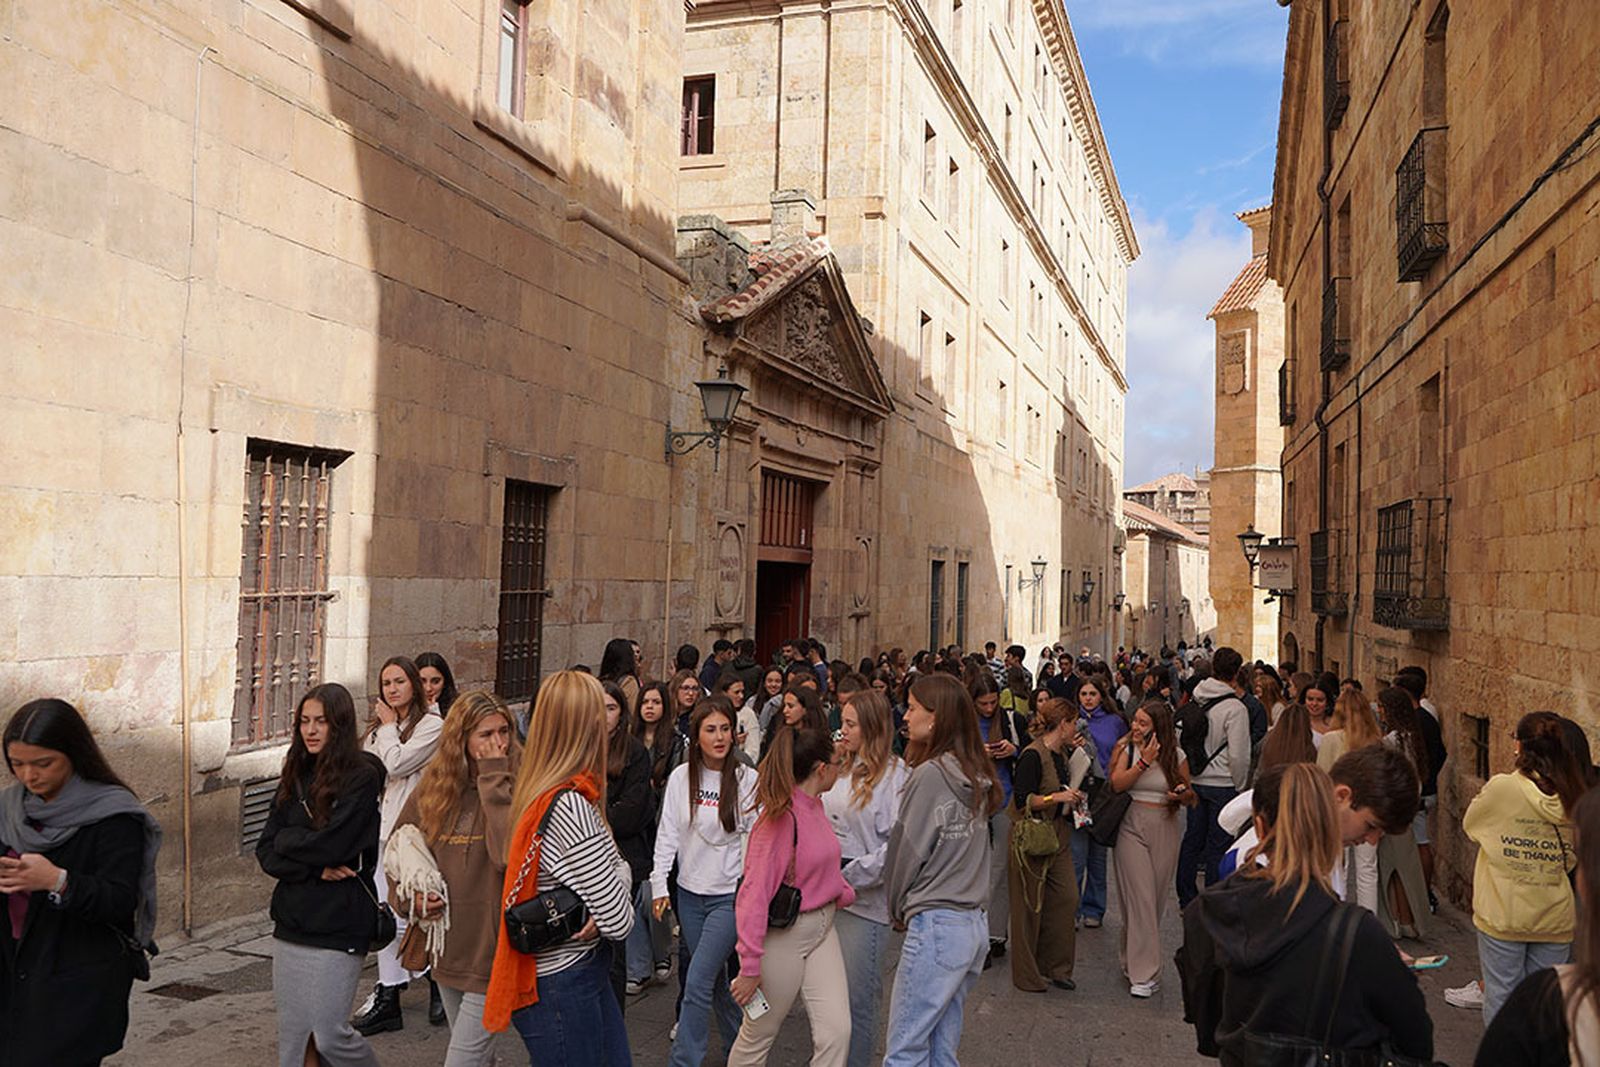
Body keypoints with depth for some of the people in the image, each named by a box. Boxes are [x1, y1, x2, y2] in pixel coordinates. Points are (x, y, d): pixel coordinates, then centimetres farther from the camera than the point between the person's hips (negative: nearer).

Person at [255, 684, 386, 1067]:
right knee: (293, 1034, 11)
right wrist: (315, 868, -12)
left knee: (328, 1034, -4)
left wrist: (287, 839, -2)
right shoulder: (295, 778, 9)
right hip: (291, 920, 6)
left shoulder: (362, 777, -10)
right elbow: (266, 852, 4)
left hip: (338, 923, -6)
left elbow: (330, 845, -19)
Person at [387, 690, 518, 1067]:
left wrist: (494, 780, -25)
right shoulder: (433, 786, 1)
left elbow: (510, 853, -31)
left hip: (493, 948, -6)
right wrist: (407, 897, -1)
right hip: (446, 947, 6)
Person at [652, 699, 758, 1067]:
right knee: (714, 980, 16)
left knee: (698, 982, -10)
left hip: (730, 895, -4)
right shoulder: (681, 778, -1)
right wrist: (659, 884, -2)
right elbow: (667, 833, 2)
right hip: (690, 893, 4)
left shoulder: (747, 780, -10)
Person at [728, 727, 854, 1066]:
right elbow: (754, 894, -23)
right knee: (758, 1035, 12)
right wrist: (750, 965, -23)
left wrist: (844, 892, -2)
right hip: (783, 934, -7)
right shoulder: (782, 818, -23)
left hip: (822, 928, 8)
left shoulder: (814, 806, 3)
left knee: (836, 1031, 2)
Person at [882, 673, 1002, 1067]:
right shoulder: (975, 776, 8)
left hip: (936, 926, -8)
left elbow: (907, 851, -8)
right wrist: (909, 906, 15)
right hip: (974, 923, 8)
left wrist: (898, 908, 9)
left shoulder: (930, 775, -15)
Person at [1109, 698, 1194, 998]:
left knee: (1156, 899, 8)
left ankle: (1131, 955, 29)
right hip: (1132, 828, -2)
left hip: (1165, 830, 2)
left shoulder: (1176, 756, 4)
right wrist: (1144, 762, -17)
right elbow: (1116, 784, -13)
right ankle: (1144, 973, -2)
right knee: (1140, 899, -7)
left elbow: (1190, 797, 12)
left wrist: (1183, 795, -10)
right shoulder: (1125, 748, 0)